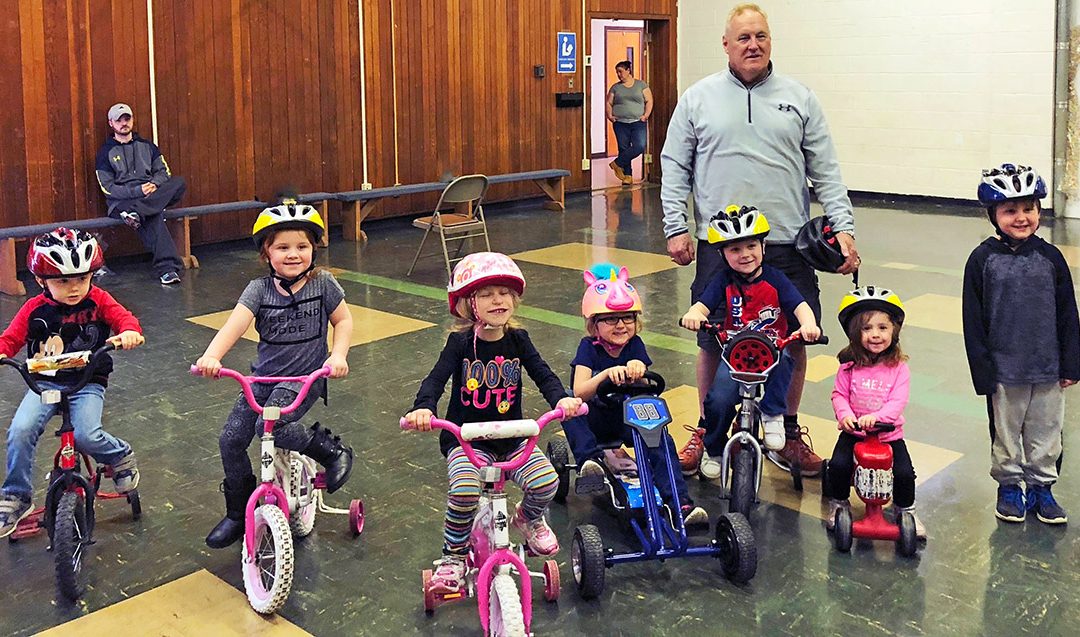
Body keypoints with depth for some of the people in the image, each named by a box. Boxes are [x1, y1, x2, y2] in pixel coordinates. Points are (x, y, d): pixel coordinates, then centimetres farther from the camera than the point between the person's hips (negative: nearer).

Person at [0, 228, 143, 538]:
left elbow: (124, 317, -8)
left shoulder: (97, 300, -1)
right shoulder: (34, 309, 1)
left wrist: (129, 332, -33)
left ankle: (121, 457, 10)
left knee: (86, 435, -25)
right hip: (45, 382, 2)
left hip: (88, 383, -2)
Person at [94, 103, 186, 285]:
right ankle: (167, 269, -50)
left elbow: (164, 171, 14)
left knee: (179, 183, -27)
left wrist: (154, 184, -10)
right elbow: (108, 188, -1)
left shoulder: (147, 146, 23)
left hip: (153, 196, 4)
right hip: (122, 201, -4)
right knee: (152, 218, -39)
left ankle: (137, 212, -39)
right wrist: (138, 191, -15)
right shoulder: (106, 153, 11)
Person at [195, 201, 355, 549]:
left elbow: (343, 320, 4)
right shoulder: (259, 289, -5)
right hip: (264, 376, 4)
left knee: (270, 427, -29)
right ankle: (238, 514, 17)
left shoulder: (323, 283, -6)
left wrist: (338, 354, -15)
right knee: (231, 440, -3)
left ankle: (332, 449, -5)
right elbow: (236, 322, -20)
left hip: (306, 376, -4)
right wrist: (212, 355, -38)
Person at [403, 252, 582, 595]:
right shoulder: (460, 343, -8)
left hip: (512, 439, 3)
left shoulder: (517, 339, 1)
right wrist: (423, 408, -40)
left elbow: (543, 374, -6)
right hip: (466, 440, -3)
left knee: (546, 480, -20)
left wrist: (561, 399, -27)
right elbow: (435, 379, -19)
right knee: (465, 490, -31)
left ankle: (529, 518, 18)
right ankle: (453, 555, -2)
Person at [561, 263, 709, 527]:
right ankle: (590, 460, -42)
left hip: (628, 418, 2)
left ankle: (680, 501, -29)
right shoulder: (589, 347, -11)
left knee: (661, 439, -25)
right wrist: (606, 375, -45)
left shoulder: (635, 345, -3)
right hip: (595, 419, -2)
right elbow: (579, 392, -26)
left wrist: (638, 370, -40)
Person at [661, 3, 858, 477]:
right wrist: (675, 228, -4)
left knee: (794, 340, 5)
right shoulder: (698, 99, 5)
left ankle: (788, 434, 23)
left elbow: (825, 171, 6)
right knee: (713, 342, 6)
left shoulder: (799, 99, 7)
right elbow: (674, 168, 5)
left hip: (788, 245, 1)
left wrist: (843, 227, -3)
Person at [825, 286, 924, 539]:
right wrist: (845, 415, -21)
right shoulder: (850, 365, -5)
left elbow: (898, 402, -16)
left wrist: (876, 417, -32)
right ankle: (838, 504, 10)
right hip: (854, 432, 1)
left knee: (904, 473, -14)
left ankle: (906, 509, 18)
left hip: (889, 434, 0)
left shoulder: (899, 367, -8)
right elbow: (839, 394, -2)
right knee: (839, 464, -19)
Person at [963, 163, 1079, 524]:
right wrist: (982, 371, -8)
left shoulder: (1050, 258, -1)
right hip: (1004, 370, -2)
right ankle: (1009, 486, 30)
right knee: (1006, 434, 12)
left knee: (1046, 432, 14)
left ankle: (1041, 486, 30)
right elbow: (974, 321, -6)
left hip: (1048, 370, 2)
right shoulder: (983, 260, -8)